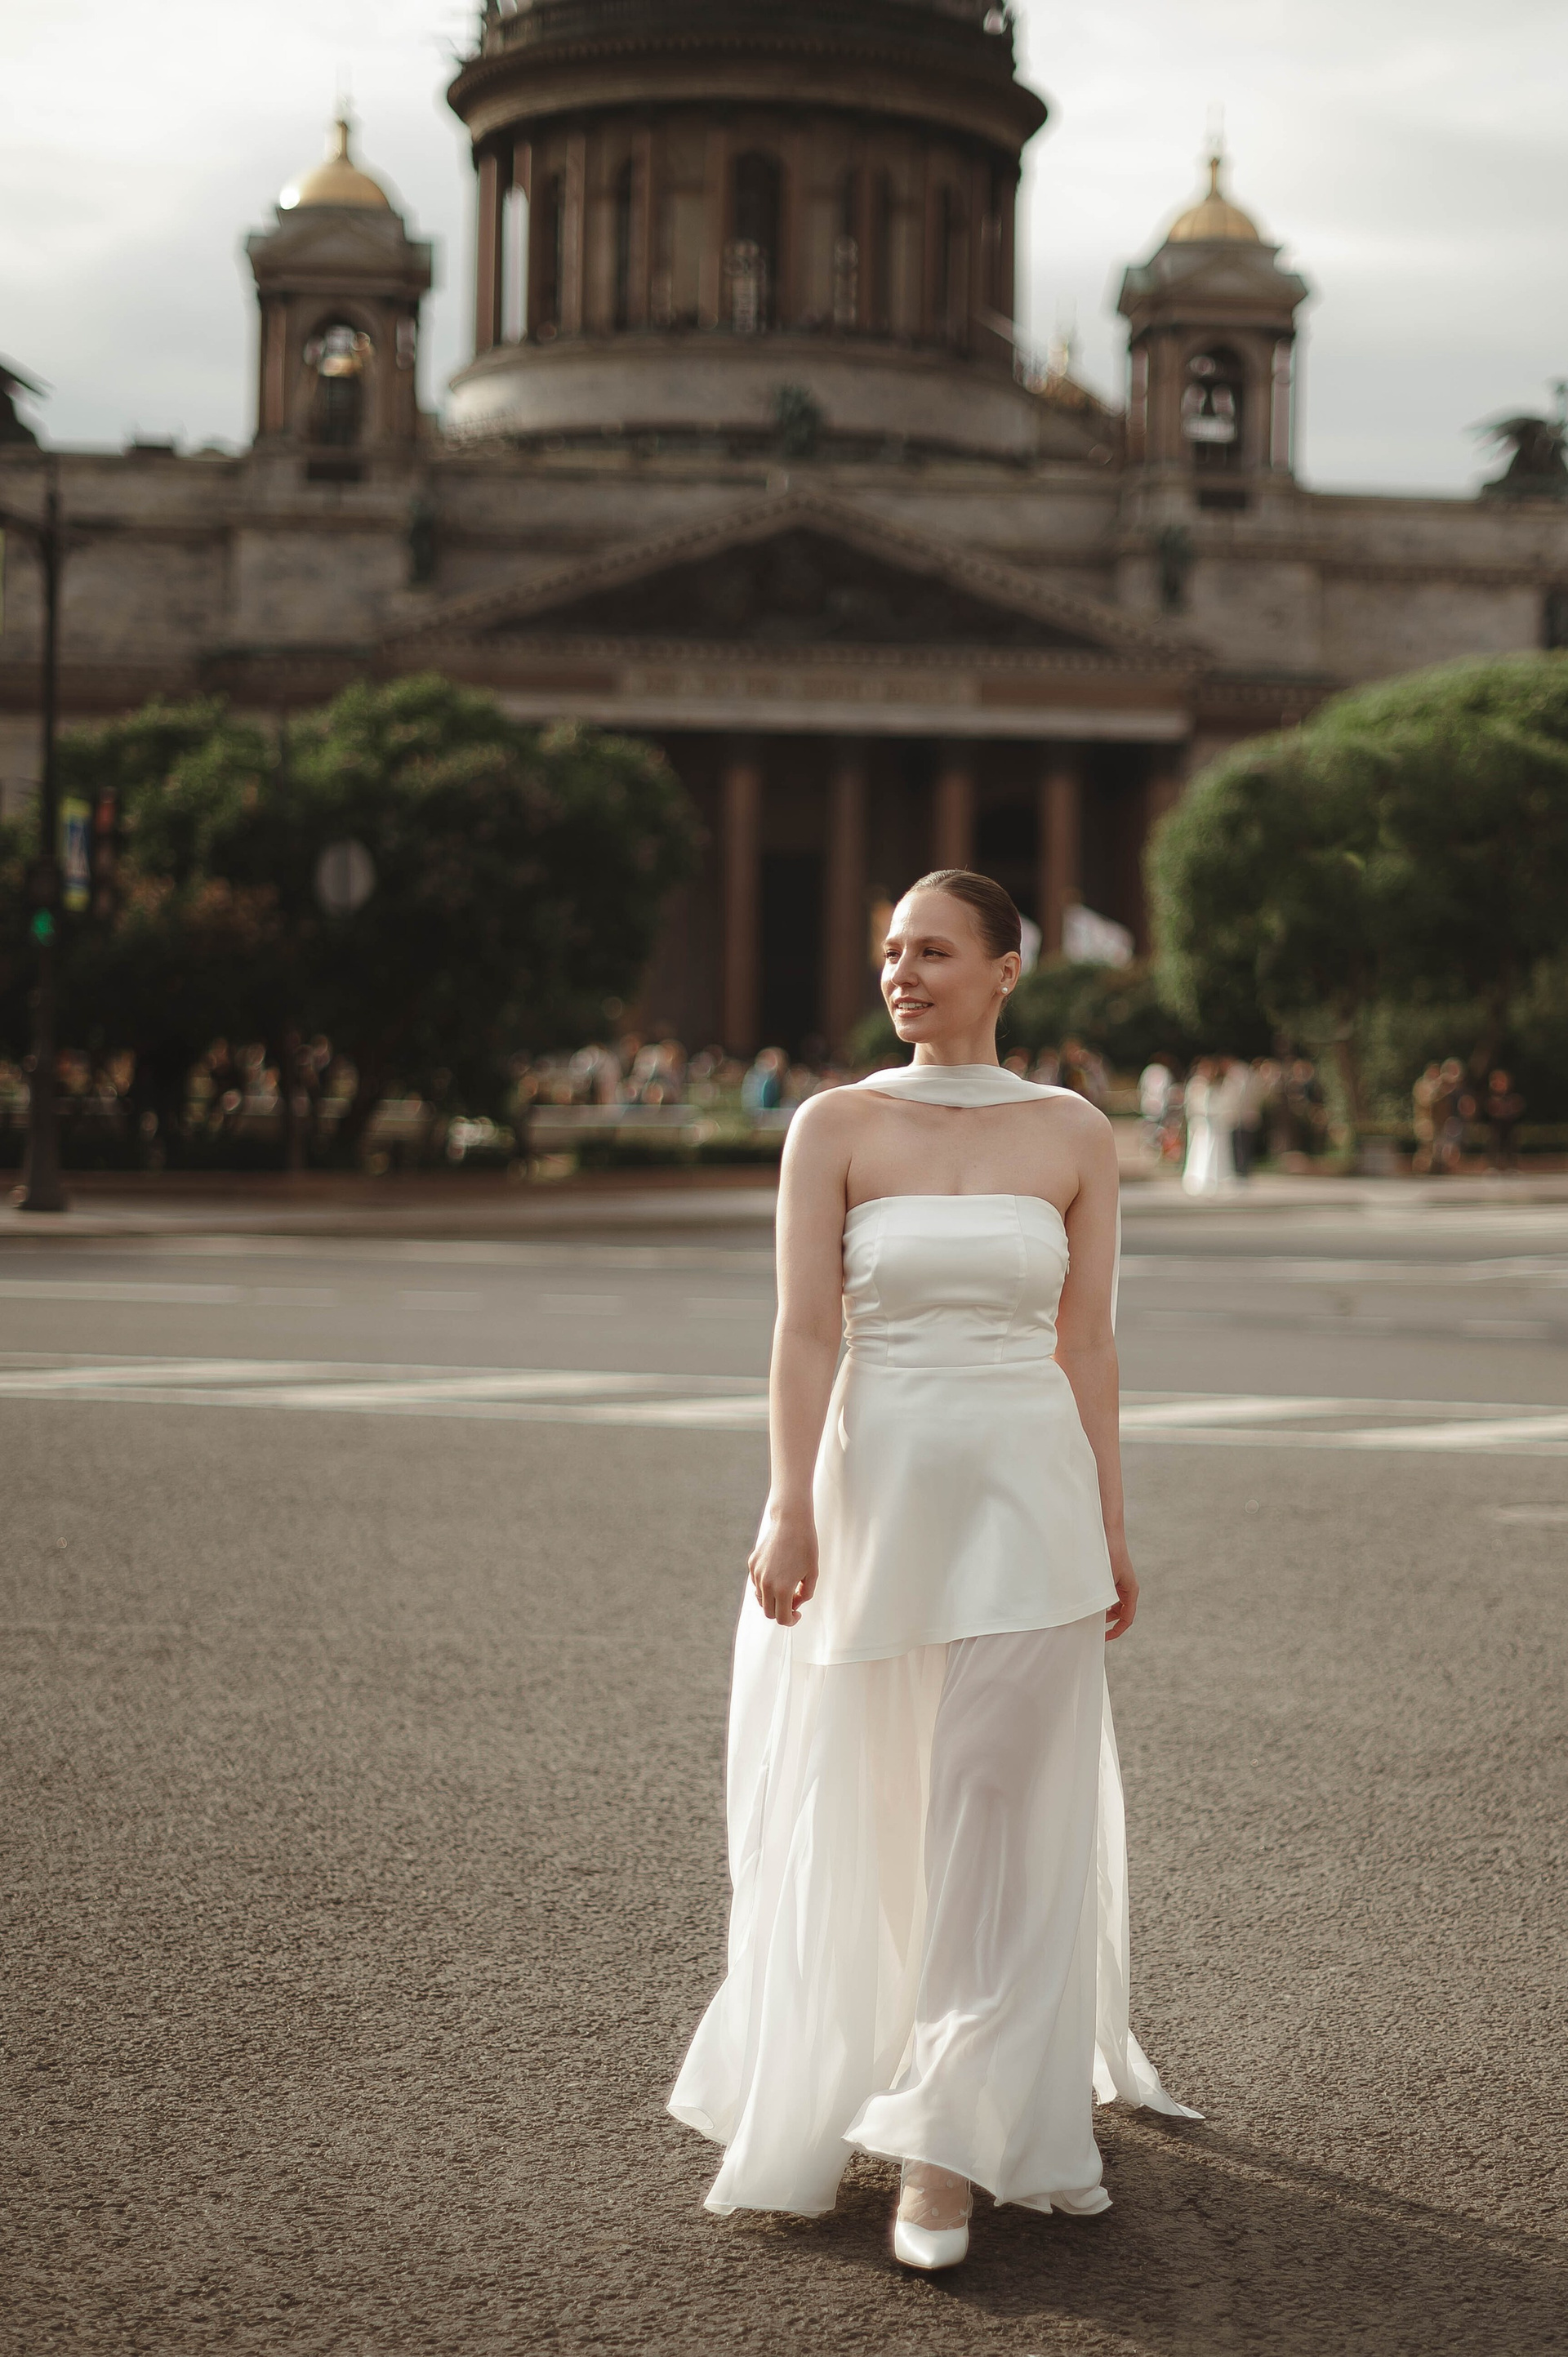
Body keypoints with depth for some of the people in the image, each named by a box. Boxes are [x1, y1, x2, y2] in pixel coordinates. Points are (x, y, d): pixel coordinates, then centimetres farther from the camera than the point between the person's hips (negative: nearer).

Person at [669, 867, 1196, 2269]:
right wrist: (791, 1512, -15)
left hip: (1027, 1490, 0)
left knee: (996, 1816, -6)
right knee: (872, 1815, 11)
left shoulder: (1075, 1136, 3)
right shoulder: (837, 1126, 0)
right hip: (878, 1483, 1)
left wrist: (1108, 1525, 4)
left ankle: (951, 2147, -1)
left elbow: (1086, 1340, 6)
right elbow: (805, 1329, -6)